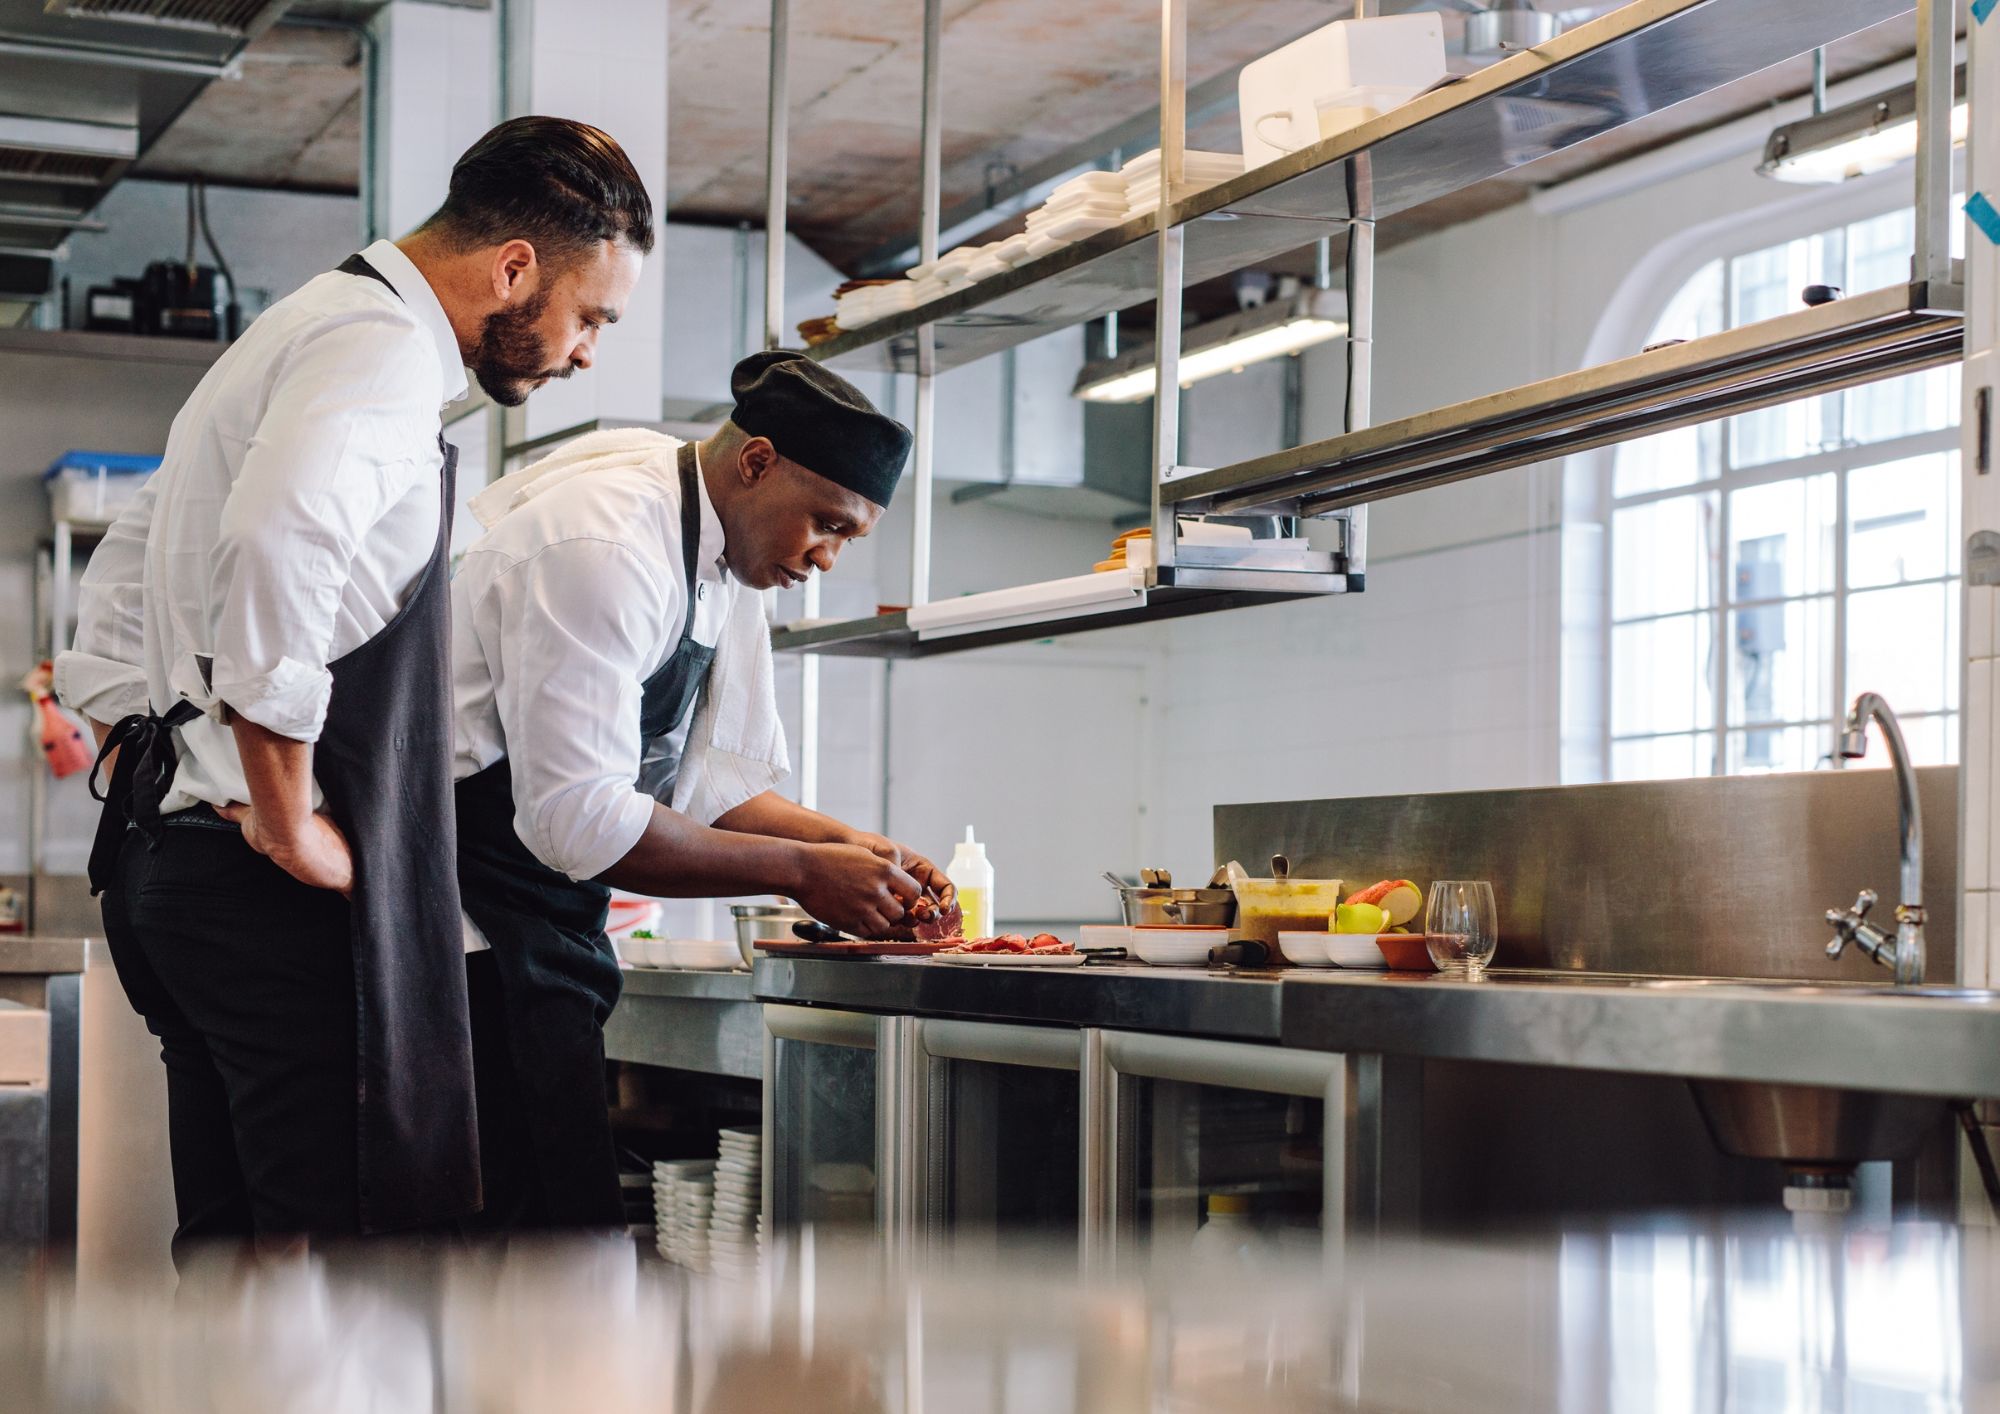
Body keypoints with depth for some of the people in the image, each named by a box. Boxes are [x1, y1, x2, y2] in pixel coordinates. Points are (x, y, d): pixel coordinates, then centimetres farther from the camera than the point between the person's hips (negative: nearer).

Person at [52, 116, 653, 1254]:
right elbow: (277, 545, -30)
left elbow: (123, 571, 28)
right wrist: (287, 821, -22)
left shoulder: (306, 331, 22)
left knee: (230, 1235, 12)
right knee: (338, 1226, -11)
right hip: (272, 888, -10)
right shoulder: (388, 348, -11)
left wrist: (139, 763, 21)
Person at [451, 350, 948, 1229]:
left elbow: (712, 785, 16)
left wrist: (847, 846, -2)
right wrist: (800, 871, -20)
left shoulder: (728, 569, 11)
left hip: (547, 926, 10)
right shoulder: (606, 546, -20)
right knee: (557, 1220, -12)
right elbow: (579, 818, -25)